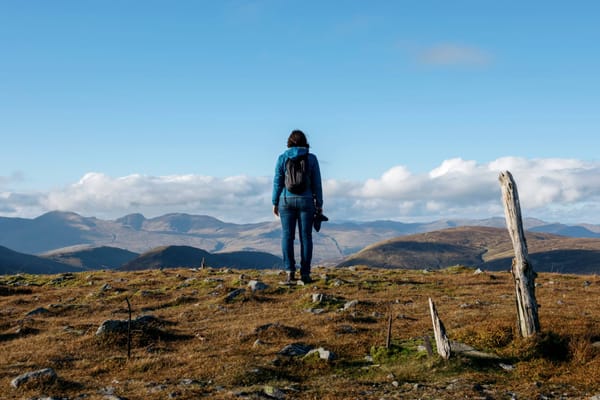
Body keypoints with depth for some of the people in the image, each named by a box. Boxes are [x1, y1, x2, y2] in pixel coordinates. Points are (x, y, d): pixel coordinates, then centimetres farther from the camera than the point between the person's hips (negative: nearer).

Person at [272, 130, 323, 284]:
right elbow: (316, 183, 0)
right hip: (306, 201, 0)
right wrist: (319, 204, 5)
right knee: (305, 236, 3)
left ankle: (289, 270, -7)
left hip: (287, 201, 0)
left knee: (287, 236, 3)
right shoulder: (311, 158, 0)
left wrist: (275, 203, 5)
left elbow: (278, 182, -2)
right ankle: (305, 273, 1)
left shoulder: (282, 158, -1)